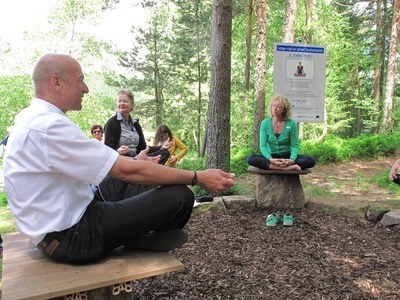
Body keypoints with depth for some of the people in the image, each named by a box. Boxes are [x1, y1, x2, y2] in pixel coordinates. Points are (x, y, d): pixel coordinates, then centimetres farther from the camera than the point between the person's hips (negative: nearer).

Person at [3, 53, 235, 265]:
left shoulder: (32, 117, 6)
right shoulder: (50, 127, -26)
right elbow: (127, 171, -26)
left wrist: (133, 161, 18)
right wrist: (198, 178, -19)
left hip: (59, 220, 10)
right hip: (70, 238, -10)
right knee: (179, 196, -14)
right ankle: (139, 240, 15)